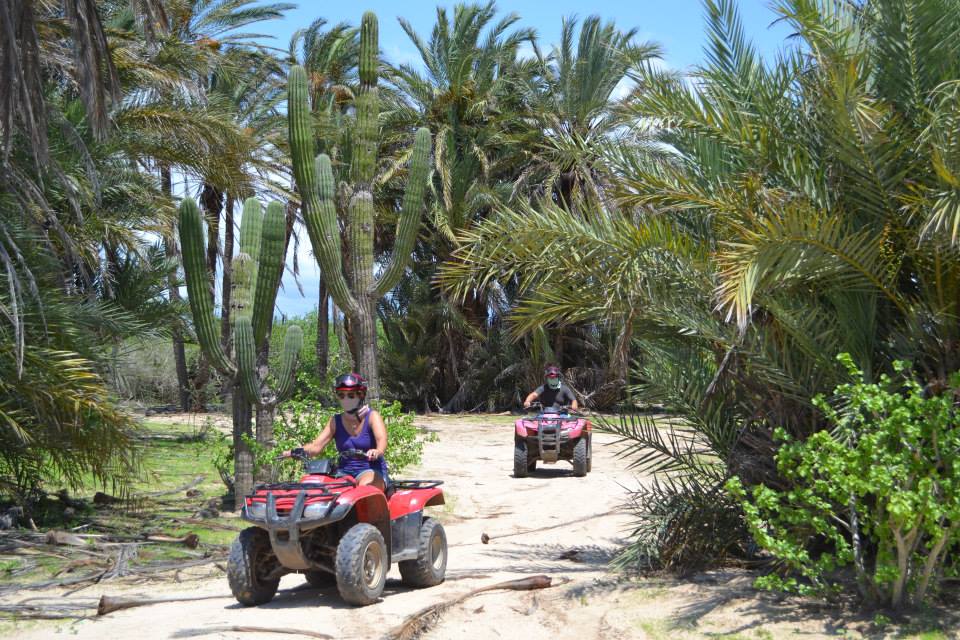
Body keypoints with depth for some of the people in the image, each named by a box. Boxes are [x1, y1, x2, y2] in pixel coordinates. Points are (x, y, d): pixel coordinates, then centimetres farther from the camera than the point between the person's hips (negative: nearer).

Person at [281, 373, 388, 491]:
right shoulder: (335, 422, 9)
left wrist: (377, 452, -46)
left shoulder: (372, 416, -1)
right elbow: (316, 446, -2)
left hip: (372, 470, -3)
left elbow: (382, 439, -20)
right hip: (344, 473, 3)